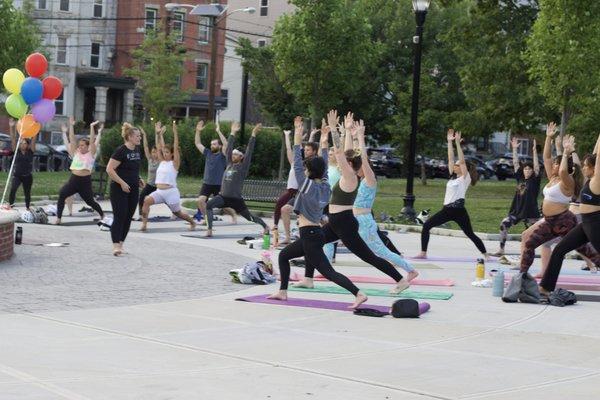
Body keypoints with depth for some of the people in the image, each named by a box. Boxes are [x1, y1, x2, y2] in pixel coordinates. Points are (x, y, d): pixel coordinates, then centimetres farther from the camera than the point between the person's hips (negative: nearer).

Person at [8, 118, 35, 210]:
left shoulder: (30, 151, -2)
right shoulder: (16, 151, -2)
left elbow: (33, 139, -10)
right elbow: (13, 139, -10)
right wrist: (12, 127, -19)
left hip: (27, 176, 1)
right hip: (17, 175, -1)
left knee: (27, 193, 14)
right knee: (13, 189, -27)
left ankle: (27, 208, 31)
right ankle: (10, 205, -22)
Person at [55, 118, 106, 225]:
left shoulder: (91, 154, 1)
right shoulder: (76, 153, 10)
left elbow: (92, 141, -8)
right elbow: (72, 140, 6)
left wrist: (92, 127, -13)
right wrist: (71, 126, 0)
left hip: (85, 181, -3)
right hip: (74, 180, 3)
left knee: (90, 201, 7)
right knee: (61, 195, -17)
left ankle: (102, 215, 34)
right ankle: (58, 218, -13)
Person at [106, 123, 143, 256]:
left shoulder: (137, 150, 9)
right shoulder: (121, 151, -16)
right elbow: (109, 169, -18)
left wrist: (138, 179, 10)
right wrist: (122, 183, -21)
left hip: (133, 189, 8)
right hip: (119, 189, -8)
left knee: (128, 217, 8)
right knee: (119, 217, -10)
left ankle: (120, 244, 16)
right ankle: (116, 245, -11)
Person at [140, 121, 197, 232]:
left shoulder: (175, 163, -4)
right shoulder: (162, 161, 11)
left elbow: (176, 147, -12)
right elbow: (159, 147, 11)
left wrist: (175, 132, -17)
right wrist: (159, 134, 4)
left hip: (171, 192, -5)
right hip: (159, 191, 5)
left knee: (178, 213, 10)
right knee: (146, 201, -22)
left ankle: (192, 222, 38)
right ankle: (144, 224, -24)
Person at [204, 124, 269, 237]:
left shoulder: (243, 166, -2)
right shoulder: (230, 164, 11)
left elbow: (249, 150, -6)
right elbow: (229, 147, 16)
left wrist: (253, 134, -8)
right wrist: (233, 133, 18)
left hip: (236, 199, -4)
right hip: (223, 196, 4)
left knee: (249, 217, 8)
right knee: (208, 206, -21)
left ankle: (265, 226, 33)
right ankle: (209, 230, -23)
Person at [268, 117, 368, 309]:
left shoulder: (308, 185, -13)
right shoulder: (325, 187, 6)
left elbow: (297, 166, -10)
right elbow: (324, 168, 19)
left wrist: (297, 143, -6)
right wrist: (324, 145, 21)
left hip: (310, 235, -9)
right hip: (316, 233, 9)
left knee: (328, 272, -11)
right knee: (283, 255, 23)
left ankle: (359, 294, -20)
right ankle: (282, 292, 25)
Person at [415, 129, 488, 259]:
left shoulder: (465, 178, -4)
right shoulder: (453, 176, 13)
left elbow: (462, 160, -13)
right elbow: (450, 158, 12)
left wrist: (458, 143, -16)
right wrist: (450, 142, 8)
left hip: (459, 211, -6)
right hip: (447, 209, 6)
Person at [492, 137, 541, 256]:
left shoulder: (535, 180, -3)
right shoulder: (520, 178, 9)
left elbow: (536, 166, -14)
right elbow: (515, 163, 7)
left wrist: (534, 151, -20)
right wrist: (514, 149, 2)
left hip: (531, 212, -4)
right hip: (517, 210, 4)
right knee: (504, 224, -9)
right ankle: (501, 249, -5)